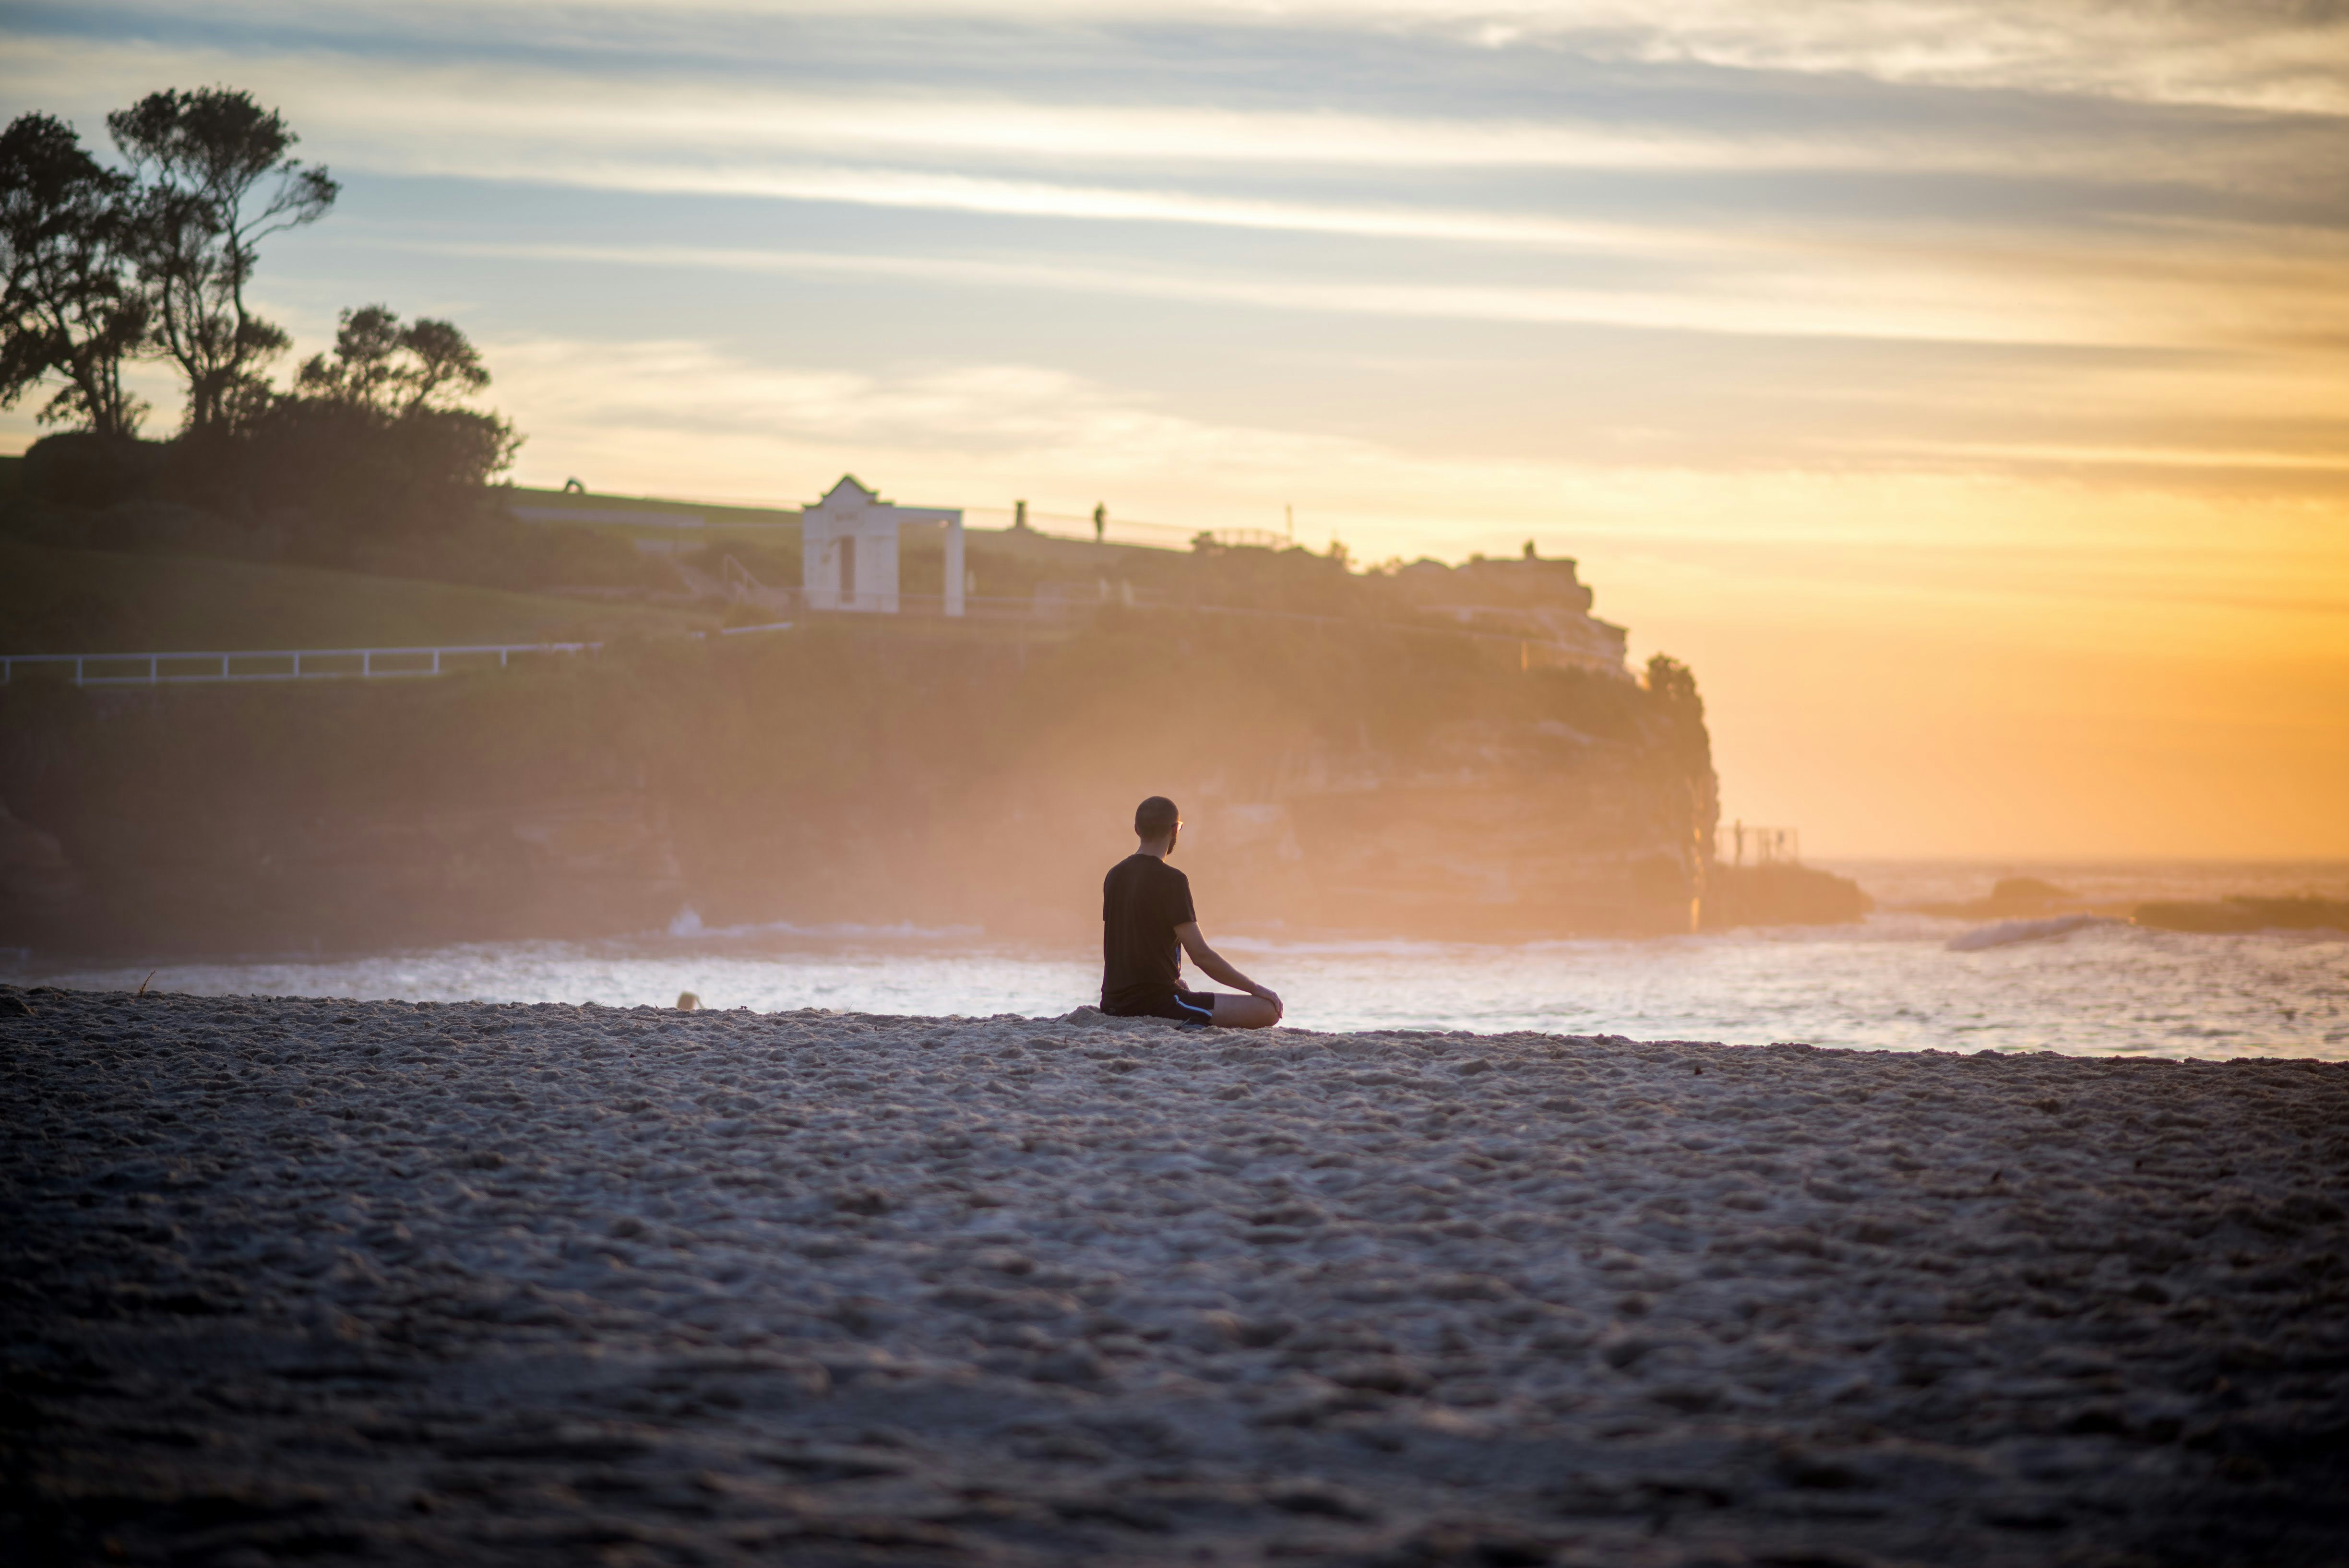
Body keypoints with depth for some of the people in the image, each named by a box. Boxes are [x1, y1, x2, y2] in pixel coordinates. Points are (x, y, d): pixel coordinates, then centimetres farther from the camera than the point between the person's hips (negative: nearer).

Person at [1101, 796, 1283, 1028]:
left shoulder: (1114, 876, 9)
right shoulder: (1171, 880, -14)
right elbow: (1201, 955, -16)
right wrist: (1255, 989, -6)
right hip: (1158, 1003, -9)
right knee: (1267, 1011, -14)